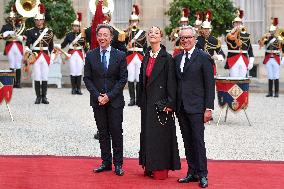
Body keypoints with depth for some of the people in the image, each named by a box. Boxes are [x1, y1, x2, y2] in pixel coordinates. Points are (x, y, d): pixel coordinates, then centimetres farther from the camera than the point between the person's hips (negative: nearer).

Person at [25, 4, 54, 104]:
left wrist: (51, 56, 9)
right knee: (37, 77, -1)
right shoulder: (30, 31, 4)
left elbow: (51, 45, 12)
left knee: (45, 77, 2)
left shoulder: (49, 31, 8)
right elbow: (27, 44, -1)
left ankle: (44, 97, 9)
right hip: (35, 56, -1)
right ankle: (38, 97, 6)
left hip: (46, 56, 1)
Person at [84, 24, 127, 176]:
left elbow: (123, 78, -3)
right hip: (97, 100, 2)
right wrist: (98, 95, -8)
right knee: (103, 133, 7)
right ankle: (106, 162, 13)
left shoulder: (120, 55, -1)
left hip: (115, 101, -2)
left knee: (116, 132, -1)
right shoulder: (90, 55, 4)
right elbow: (87, 78, 4)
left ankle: (118, 164, 6)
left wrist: (109, 96, -11)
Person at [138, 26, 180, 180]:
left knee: (161, 134, -2)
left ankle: (161, 168, 5)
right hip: (148, 102, 7)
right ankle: (149, 167, 18)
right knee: (147, 133, 10)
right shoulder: (146, 57, 11)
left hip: (161, 101, -7)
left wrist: (170, 103, -16)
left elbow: (171, 82, -12)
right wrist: (141, 101, 12)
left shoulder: (167, 58, -9)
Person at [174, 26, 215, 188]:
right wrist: (174, 104, 9)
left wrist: (209, 108, -12)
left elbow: (210, 85, -8)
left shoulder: (204, 57, -6)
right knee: (188, 142, 9)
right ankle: (192, 172, 16)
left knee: (198, 141, -5)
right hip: (181, 107, 6)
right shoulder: (177, 58, 13)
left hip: (196, 107, -6)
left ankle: (202, 174, 2)